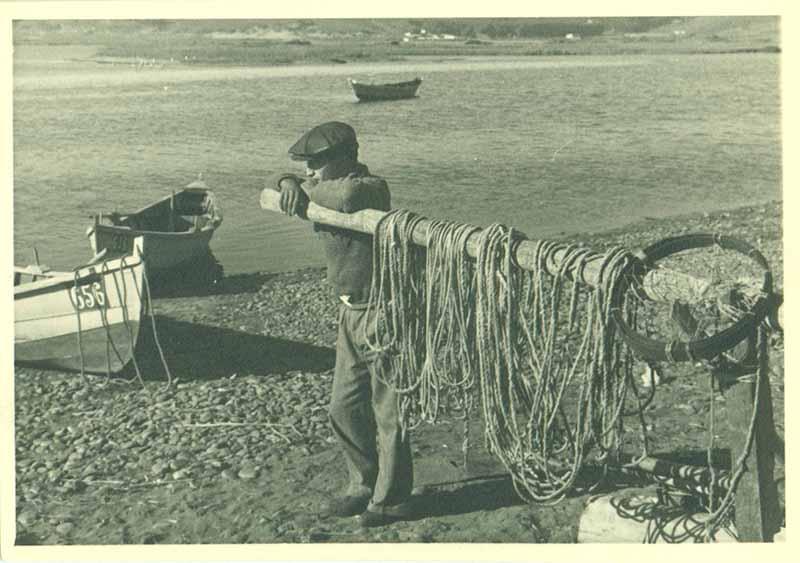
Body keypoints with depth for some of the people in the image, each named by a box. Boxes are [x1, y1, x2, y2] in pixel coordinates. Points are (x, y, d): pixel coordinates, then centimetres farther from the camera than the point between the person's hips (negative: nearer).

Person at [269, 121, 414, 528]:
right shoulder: (325, 193, 8)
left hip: (383, 314, -9)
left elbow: (348, 196, -40)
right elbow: (275, 187, 16)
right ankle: (364, 486, 30)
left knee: (387, 412, 2)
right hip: (351, 312, 9)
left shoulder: (371, 188, -17)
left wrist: (308, 189, -20)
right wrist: (289, 184, -8)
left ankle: (391, 500, 15)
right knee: (344, 409, 14)